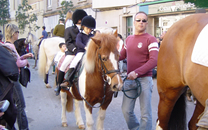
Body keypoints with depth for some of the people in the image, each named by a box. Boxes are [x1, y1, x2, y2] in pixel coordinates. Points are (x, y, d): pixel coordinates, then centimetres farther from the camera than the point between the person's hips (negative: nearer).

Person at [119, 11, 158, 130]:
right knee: (126, 110, 13)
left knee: (145, 114, 2)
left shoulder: (150, 39, -8)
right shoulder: (128, 39, 12)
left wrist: (137, 72, -27)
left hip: (144, 79, -6)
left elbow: (154, 60, -19)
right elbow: (122, 55, 25)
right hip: (129, 79, 6)